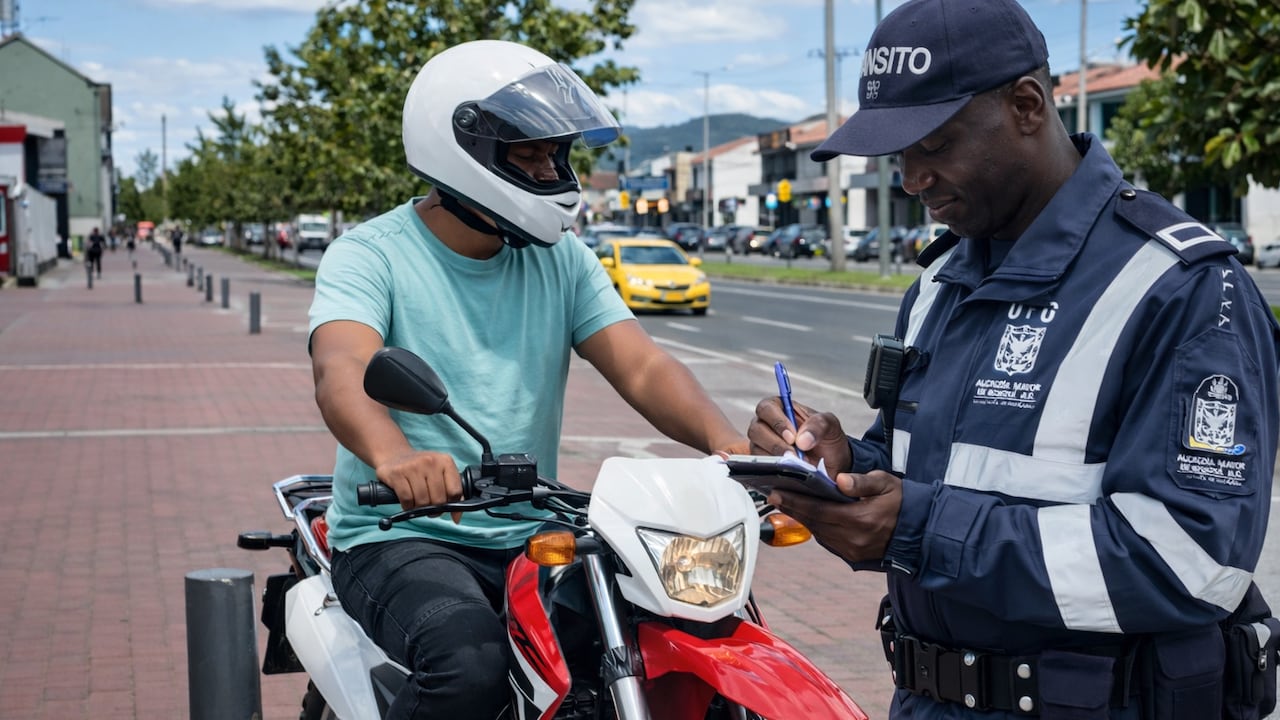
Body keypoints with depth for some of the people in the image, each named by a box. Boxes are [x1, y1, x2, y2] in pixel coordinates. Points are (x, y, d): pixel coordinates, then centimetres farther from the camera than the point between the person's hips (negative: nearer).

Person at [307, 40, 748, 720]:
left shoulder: (562, 259, 9)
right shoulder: (369, 255, -6)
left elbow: (642, 368, -2)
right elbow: (341, 371, -26)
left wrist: (725, 441, -24)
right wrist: (393, 455, -49)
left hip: (529, 538, 5)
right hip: (402, 537, -4)